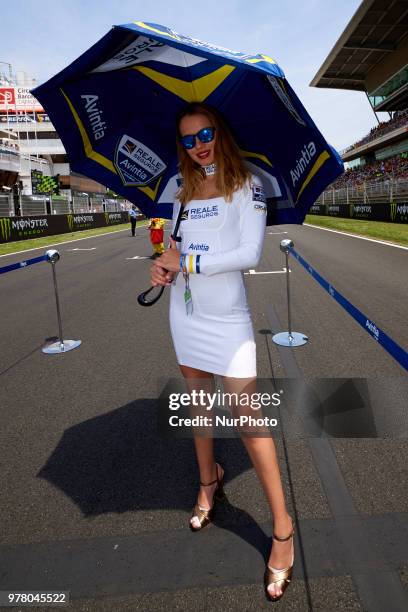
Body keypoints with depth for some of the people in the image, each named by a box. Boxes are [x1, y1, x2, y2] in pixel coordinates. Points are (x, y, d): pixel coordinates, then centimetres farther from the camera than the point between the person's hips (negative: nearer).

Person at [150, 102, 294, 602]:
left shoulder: (246, 185, -4)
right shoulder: (183, 190, 12)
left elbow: (250, 254, -15)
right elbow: (179, 246, 15)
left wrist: (188, 262, -14)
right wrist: (164, 267, -7)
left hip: (226, 317, -6)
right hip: (185, 313, 6)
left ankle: (282, 528, 9)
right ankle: (209, 481, 40)